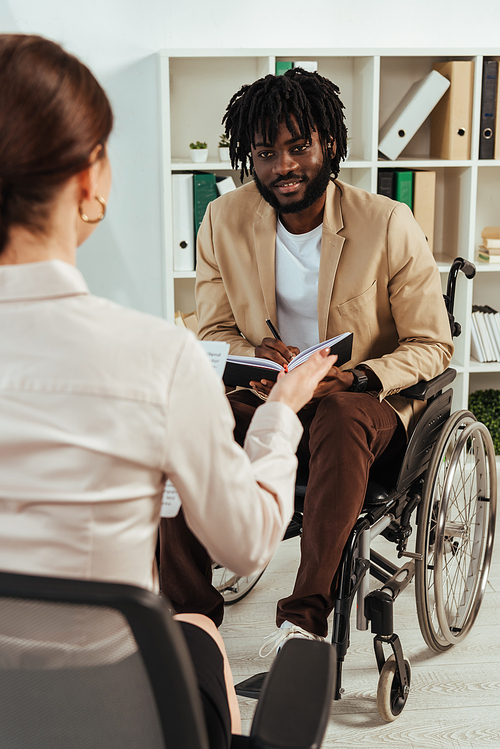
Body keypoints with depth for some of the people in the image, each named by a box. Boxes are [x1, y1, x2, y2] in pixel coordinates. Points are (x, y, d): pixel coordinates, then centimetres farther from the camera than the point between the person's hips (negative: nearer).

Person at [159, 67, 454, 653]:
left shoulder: (388, 224, -10)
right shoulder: (223, 221, -1)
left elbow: (432, 345, -6)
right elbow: (213, 333, 8)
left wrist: (360, 377, -25)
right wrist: (256, 356, -17)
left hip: (369, 403, -3)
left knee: (340, 419, -38)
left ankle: (305, 615, -33)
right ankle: (189, 618, -17)